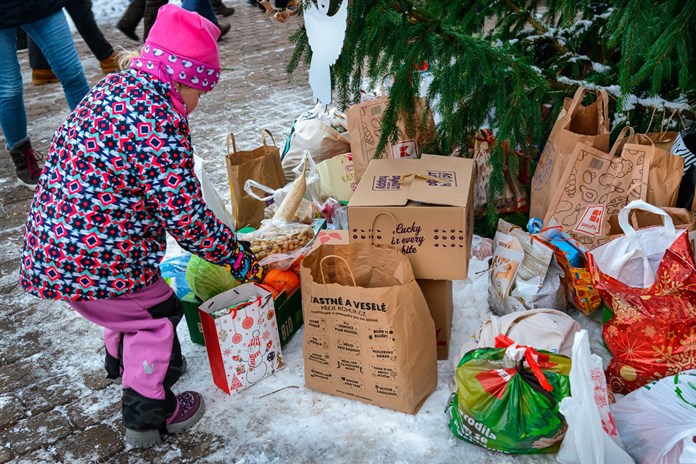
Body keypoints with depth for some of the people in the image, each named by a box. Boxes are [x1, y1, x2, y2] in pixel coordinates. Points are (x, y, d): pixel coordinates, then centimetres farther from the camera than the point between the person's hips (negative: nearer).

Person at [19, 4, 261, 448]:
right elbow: (188, 218, -21)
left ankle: (123, 362, 58)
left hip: (51, 242, 9)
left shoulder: (113, 86, 4)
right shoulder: (162, 126, -24)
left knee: (133, 300, 30)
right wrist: (239, 258, -6)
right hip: (93, 262, -9)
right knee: (157, 317, 11)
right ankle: (149, 418, 27)